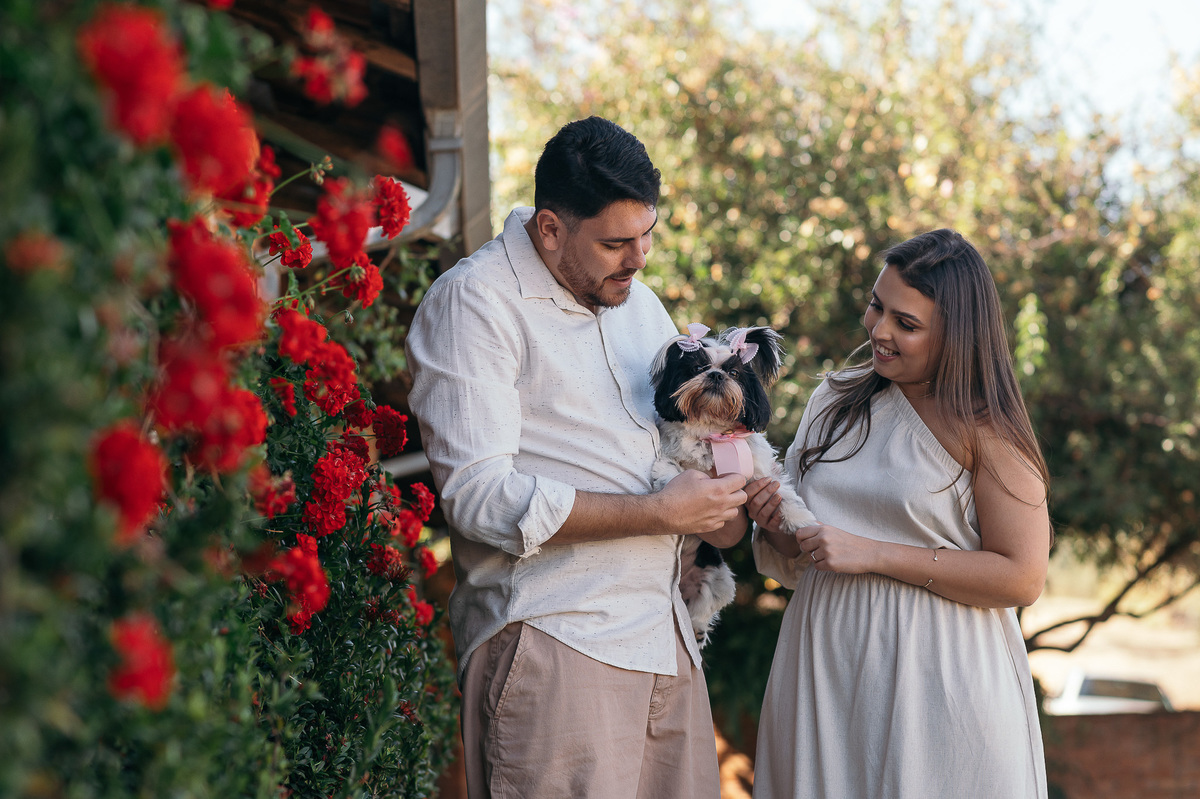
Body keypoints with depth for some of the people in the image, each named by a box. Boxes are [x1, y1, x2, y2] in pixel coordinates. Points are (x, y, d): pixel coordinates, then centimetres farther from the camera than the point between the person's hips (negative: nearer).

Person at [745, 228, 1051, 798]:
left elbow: (1023, 578, -16)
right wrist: (773, 528, -7)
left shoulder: (984, 429, -9)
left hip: (938, 682, -5)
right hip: (825, 665, 5)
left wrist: (873, 554, -17)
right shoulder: (834, 399, 8)